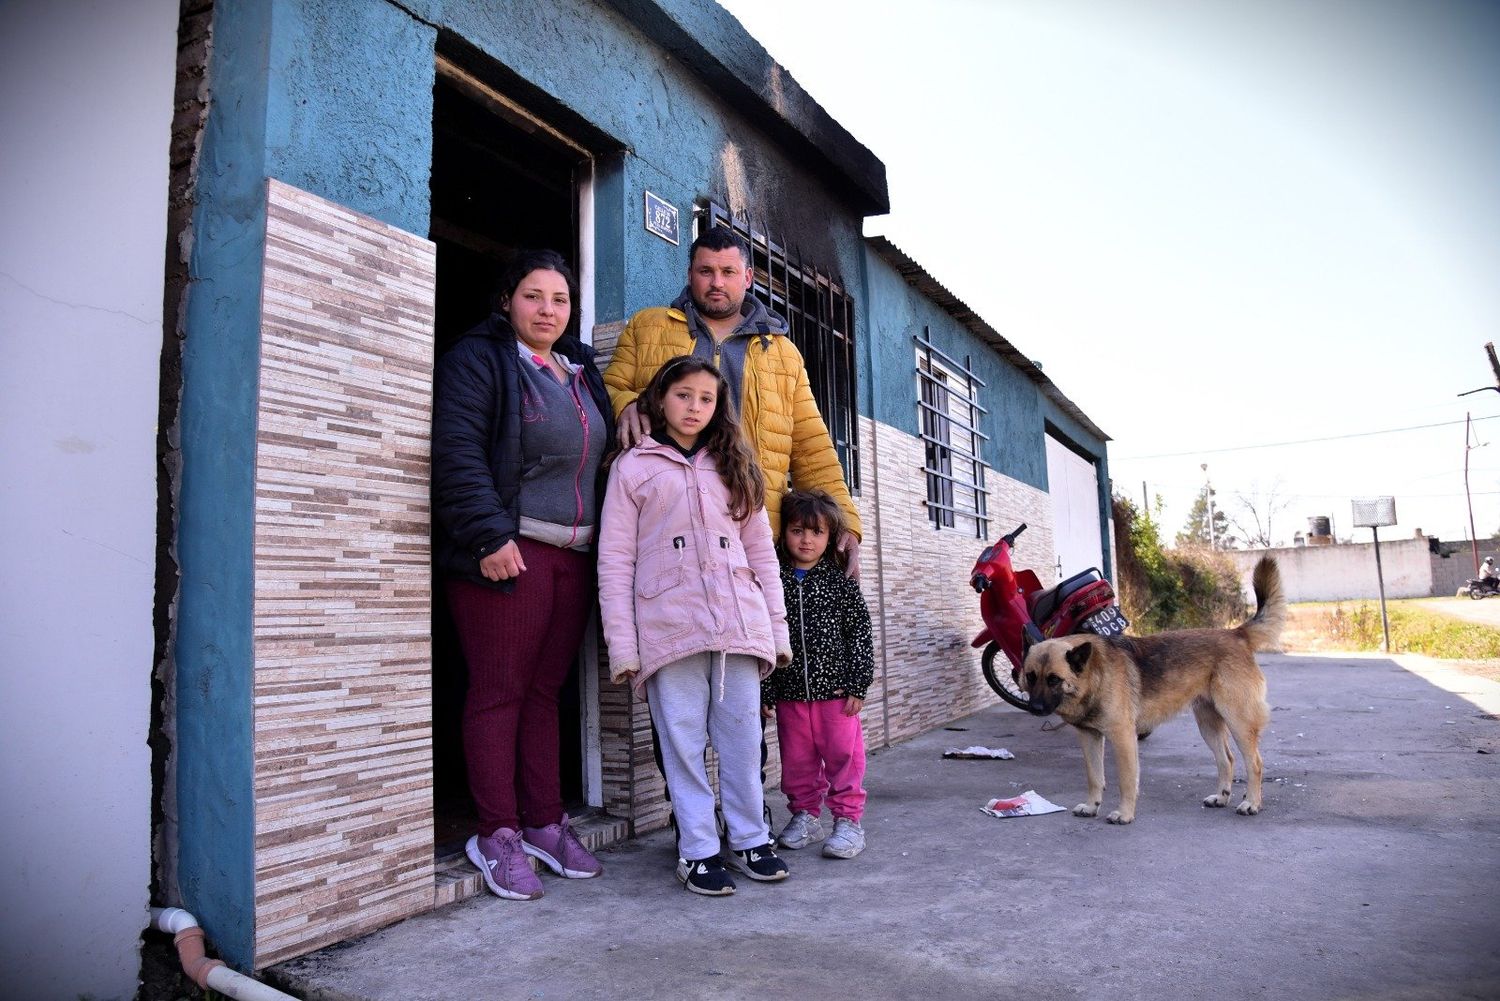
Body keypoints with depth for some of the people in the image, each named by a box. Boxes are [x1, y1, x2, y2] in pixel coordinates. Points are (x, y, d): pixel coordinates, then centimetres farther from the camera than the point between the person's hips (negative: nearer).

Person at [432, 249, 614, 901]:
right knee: (498, 693, -2)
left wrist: (601, 543, 17)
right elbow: (458, 453, -12)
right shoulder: (478, 359, -1)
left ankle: (544, 823, 19)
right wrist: (489, 536, -21)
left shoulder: (581, 373, 21)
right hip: (509, 553, -6)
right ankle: (498, 834, 8)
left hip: (573, 556, 7)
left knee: (546, 692, 11)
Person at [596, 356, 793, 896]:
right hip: (669, 624, -2)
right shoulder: (633, 466, 7)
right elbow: (614, 561, 1)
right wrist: (622, 646, -6)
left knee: (742, 737, 7)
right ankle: (697, 849, 13)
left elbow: (761, 551, 16)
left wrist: (776, 626, 10)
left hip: (738, 622, 3)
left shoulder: (733, 466, 17)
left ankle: (751, 839, 20)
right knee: (683, 741, 1)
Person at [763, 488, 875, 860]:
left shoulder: (841, 582, 0)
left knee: (843, 756, 3)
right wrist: (765, 691, 0)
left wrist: (857, 685, -5)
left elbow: (860, 634, 0)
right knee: (797, 759, 12)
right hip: (790, 693, 2)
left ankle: (848, 819, 15)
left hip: (835, 690, -2)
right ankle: (805, 815, 28)